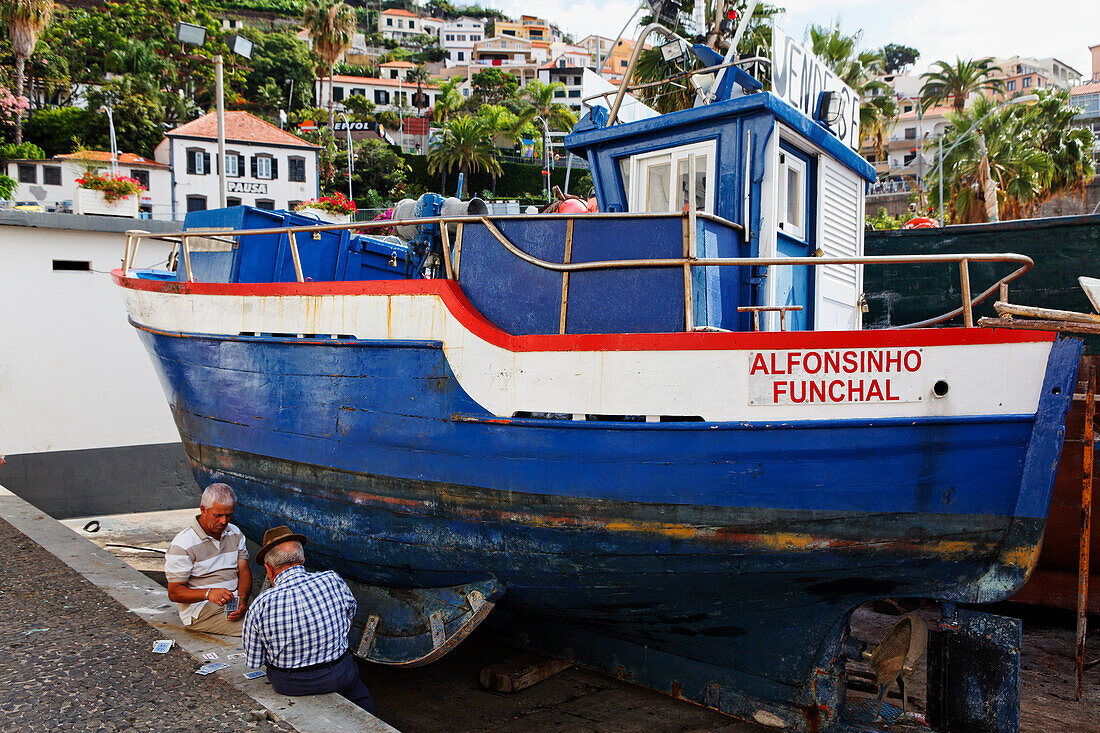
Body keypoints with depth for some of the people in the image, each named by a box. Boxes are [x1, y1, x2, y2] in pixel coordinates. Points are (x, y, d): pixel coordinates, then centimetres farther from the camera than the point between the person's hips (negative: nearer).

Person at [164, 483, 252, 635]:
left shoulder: (235, 533, 12)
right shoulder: (182, 545, -8)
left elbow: (244, 572, 8)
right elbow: (174, 592, -9)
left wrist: (242, 599, -14)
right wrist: (208, 593, -28)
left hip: (234, 603, 6)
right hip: (200, 609, -6)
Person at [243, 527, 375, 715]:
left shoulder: (259, 607, -20)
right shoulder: (333, 581, -16)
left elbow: (254, 662, -9)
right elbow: (350, 615, 4)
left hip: (287, 685, 0)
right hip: (338, 678, 0)